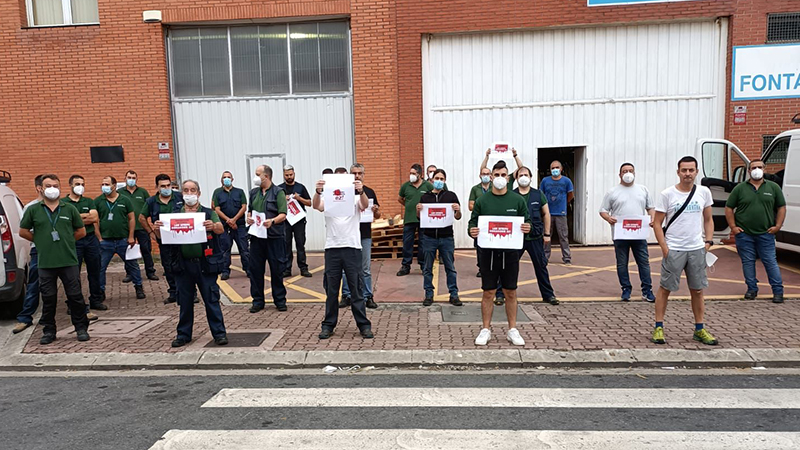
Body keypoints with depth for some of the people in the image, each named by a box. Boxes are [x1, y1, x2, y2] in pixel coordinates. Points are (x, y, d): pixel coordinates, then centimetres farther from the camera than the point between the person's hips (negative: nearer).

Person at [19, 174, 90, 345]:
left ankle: (81, 328, 14)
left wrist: (66, 240, 5)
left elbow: (81, 231, 11)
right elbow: (23, 232, 12)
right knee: (48, 298, 8)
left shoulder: (70, 209, 5)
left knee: (75, 296, 3)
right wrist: (41, 241, 7)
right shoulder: (33, 210, 5)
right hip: (45, 263, 1)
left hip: (69, 261, 0)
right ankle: (49, 330, 21)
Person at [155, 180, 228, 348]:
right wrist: (157, 229, -19)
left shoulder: (208, 213, 3)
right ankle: (184, 334, 24)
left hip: (205, 264, -2)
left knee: (211, 299, 2)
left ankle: (219, 333, 10)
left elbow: (221, 229, -12)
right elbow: (162, 237, 5)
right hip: (183, 265, 2)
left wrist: (213, 226, -35)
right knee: (184, 301, 12)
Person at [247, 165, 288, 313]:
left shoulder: (278, 192, -2)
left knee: (277, 269, 3)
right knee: (255, 268, 6)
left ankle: (280, 300, 15)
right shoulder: (254, 192, 15)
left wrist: (273, 221, -26)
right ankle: (257, 300, 17)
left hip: (274, 236, -5)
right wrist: (249, 218, 2)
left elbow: (283, 214, -9)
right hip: (256, 236, 5)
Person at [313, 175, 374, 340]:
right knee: (331, 290, 8)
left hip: (352, 247, -1)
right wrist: (318, 192, -36)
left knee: (356, 289, 4)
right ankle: (328, 325, 18)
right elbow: (316, 206, -14)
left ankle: (363, 325, 11)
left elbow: (365, 205, -16)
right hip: (332, 248, 1)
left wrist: (361, 191, -38)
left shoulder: (356, 198, 6)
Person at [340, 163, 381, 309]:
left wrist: (376, 210, -9)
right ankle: (346, 296, 17)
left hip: (365, 235, 1)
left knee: (366, 269, 5)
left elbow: (377, 215, 13)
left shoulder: (370, 192, 9)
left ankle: (367, 297, 14)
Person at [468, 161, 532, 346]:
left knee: (511, 292, 9)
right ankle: (486, 330, 17)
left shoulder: (517, 200, 3)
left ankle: (512, 330, 22)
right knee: (488, 292, 5)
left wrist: (527, 228, -16)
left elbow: (527, 221, 7)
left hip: (510, 252, 1)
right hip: (488, 252, -1)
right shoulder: (482, 200, 2)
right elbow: (473, 222, 4)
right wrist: (472, 231, -18)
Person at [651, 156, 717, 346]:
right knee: (665, 288, 3)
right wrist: (664, 248, -11)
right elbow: (657, 223, -5)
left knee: (697, 290, 11)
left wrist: (708, 241, 1)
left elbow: (708, 219, 14)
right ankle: (658, 327, 11)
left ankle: (699, 329, 23)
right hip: (673, 250, -3)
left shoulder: (704, 192, 4)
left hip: (697, 249, 4)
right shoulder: (667, 194, -6)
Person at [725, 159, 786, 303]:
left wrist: (778, 226, 0)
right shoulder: (740, 188, 4)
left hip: (766, 233, 0)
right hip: (744, 234, 0)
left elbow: (781, 207, 10)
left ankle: (778, 291, 10)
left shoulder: (773, 187, 7)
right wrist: (733, 227, -2)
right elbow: (729, 208, 6)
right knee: (748, 262, 6)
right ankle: (752, 289, 17)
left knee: (770, 262, 2)